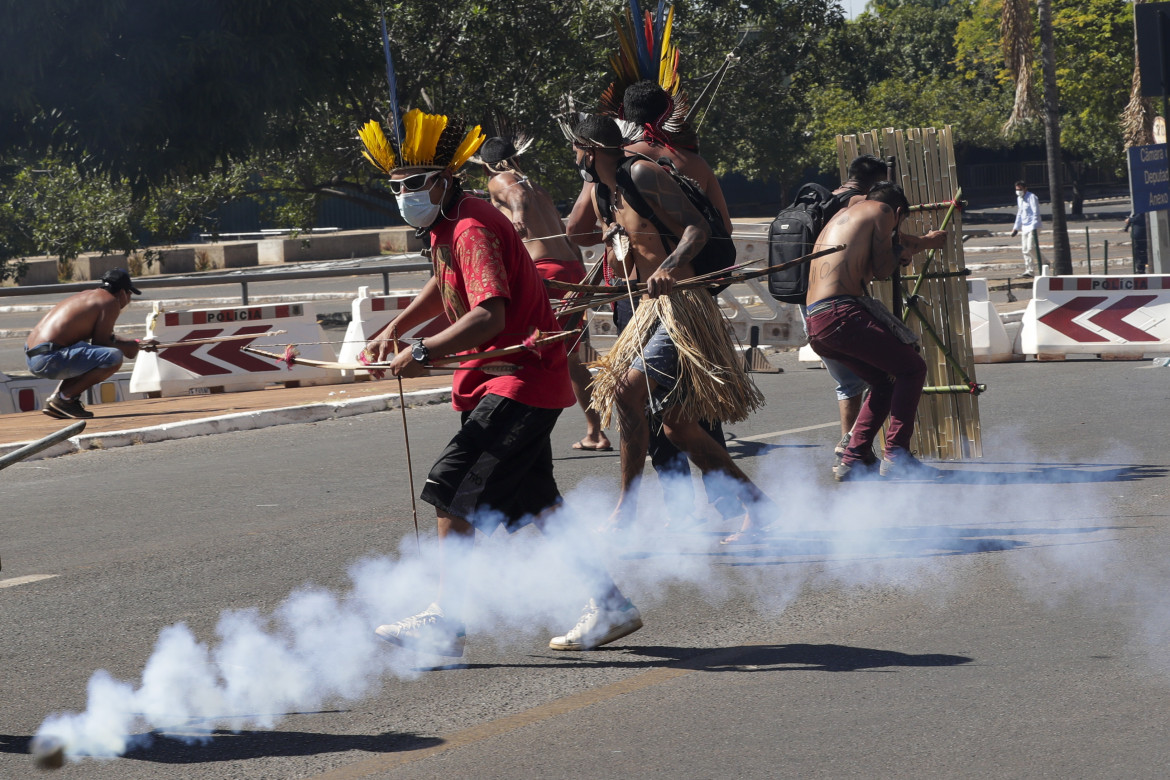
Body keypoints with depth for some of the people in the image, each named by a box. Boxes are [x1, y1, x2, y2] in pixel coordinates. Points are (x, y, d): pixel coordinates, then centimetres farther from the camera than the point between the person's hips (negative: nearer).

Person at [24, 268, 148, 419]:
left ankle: (56, 397, 15)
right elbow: (100, 343, -6)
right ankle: (65, 398, -11)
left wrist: (133, 343, 42)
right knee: (114, 358, -16)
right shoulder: (111, 301, -2)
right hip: (49, 359, -10)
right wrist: (127, 348, 10)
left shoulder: (89, 295, 25)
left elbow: (100, 336, 36)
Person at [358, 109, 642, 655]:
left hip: (519, 381, -10)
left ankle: (445, 622, -13)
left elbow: (490, 314, -33)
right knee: (534, 503, 13)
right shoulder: (446, 227, 11)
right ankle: (609, 605, 19)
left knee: (452, 489, -14)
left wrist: (425, 351, -34)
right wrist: (395, 328, 19)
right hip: (512, 383, 10)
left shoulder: (472, 230, -20)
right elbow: (445, 284, 31)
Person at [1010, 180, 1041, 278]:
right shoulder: (1019, 199, 15)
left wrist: (1034, 228, -24)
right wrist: (1016, 228, 22)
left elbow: (1036, 213, -16)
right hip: (1024, 227, 8)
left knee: (1031, 248, -16)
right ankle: (1030, 270, 8)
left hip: (1033, 226, -8)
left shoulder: (1032, 197, -11)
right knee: (1025, 249, 4)